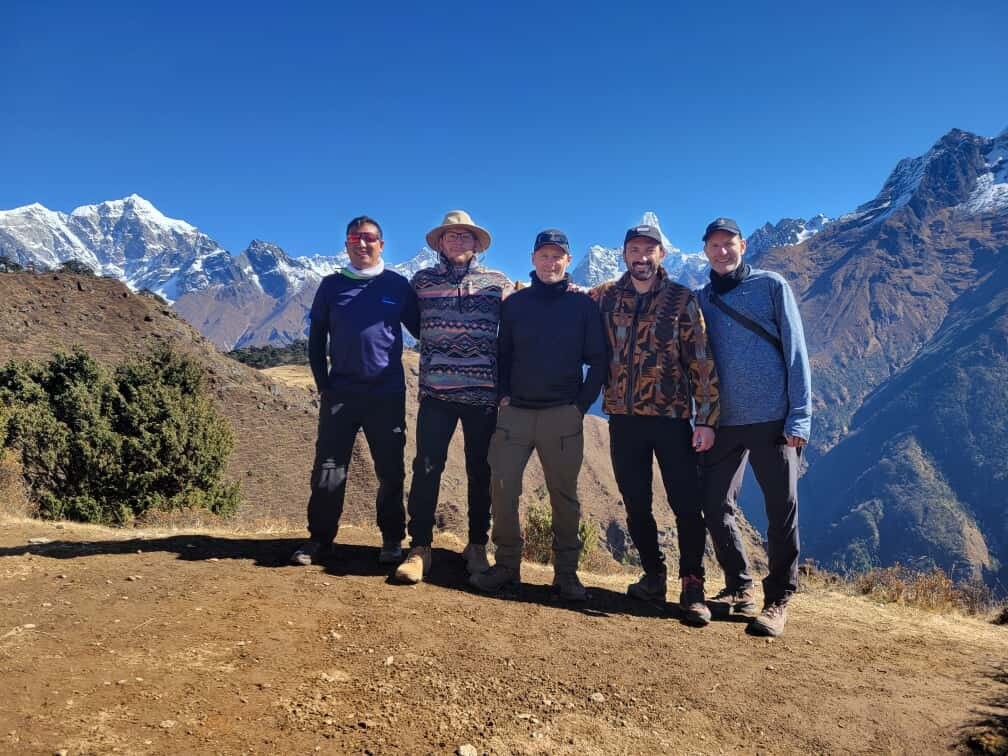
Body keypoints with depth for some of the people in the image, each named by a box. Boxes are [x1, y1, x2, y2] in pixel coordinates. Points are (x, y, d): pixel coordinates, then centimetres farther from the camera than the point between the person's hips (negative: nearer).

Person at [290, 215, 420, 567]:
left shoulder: (398, 285, 5)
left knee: (391, 471, 5)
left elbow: (421, 330, 11)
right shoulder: (332, 285, 8)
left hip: (388, 394, 0)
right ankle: (320, 539, 15)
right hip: (340, 393, 1)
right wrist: (323, 383, 3)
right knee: (328, 469, 2)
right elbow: (316, 338, 10)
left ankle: (392, 539, 19)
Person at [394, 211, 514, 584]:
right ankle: (419, 548, 6)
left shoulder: (498, 283, 7)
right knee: (426, 467, -3)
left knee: (480, 470, 7)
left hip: (484, 392, 0)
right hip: (436, 390, 0)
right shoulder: (422, 280, 9)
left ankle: (477, 546, 20)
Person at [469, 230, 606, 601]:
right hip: (515, 413, 2)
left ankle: (566, 572, 15)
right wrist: (503, 395, 2)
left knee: (564, 495, 3)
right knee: (502, 487, -3)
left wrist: (582, 405, -3)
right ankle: (506, 564, 12)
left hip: (562, 416, -2)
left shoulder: (583, 305, 4)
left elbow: (598, 361, 4)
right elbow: (502, 354, 14)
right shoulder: (515, 303, 10)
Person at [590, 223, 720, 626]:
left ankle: (692, 586, 13)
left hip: (672, 417, -3)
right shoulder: (606, 296, 6)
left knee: (686, 505, -1)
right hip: (623, 417, 3)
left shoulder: (682, 300, -1)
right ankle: (653, 576, 27)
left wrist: (706, 419, -9)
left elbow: (701, 361, -4)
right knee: (636, 505, 11)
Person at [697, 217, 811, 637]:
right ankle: (740, 587, 24)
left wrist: (800, 416, -10)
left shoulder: (770, 286, 3)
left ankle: (778, 600, 13)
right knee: (715, 508, 5)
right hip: (722, 422, 4)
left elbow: (795, 352, -2)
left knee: (782, 511, -1)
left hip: (772, 418, -3)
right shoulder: (700, 300, 12)